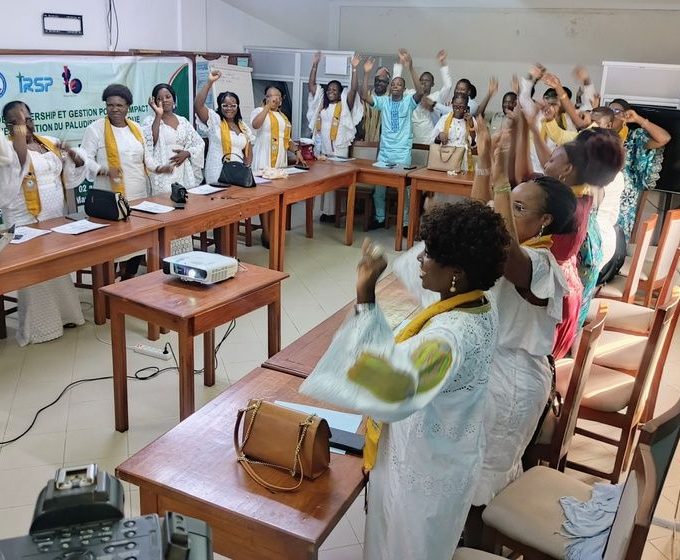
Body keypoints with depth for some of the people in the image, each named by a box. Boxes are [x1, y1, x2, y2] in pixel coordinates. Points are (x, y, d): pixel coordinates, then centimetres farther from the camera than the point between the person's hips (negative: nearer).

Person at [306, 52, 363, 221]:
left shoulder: (344, 105, 0)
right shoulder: (321, 103, 11)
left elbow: (353, 89, -14)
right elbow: (311, 84, 8)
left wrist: (354, 69, -21)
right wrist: (315, 65, 1)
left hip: (338, 149, -4)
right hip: (322, 148, 5)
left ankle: (334, 211, 3)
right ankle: (325, 210, 15)